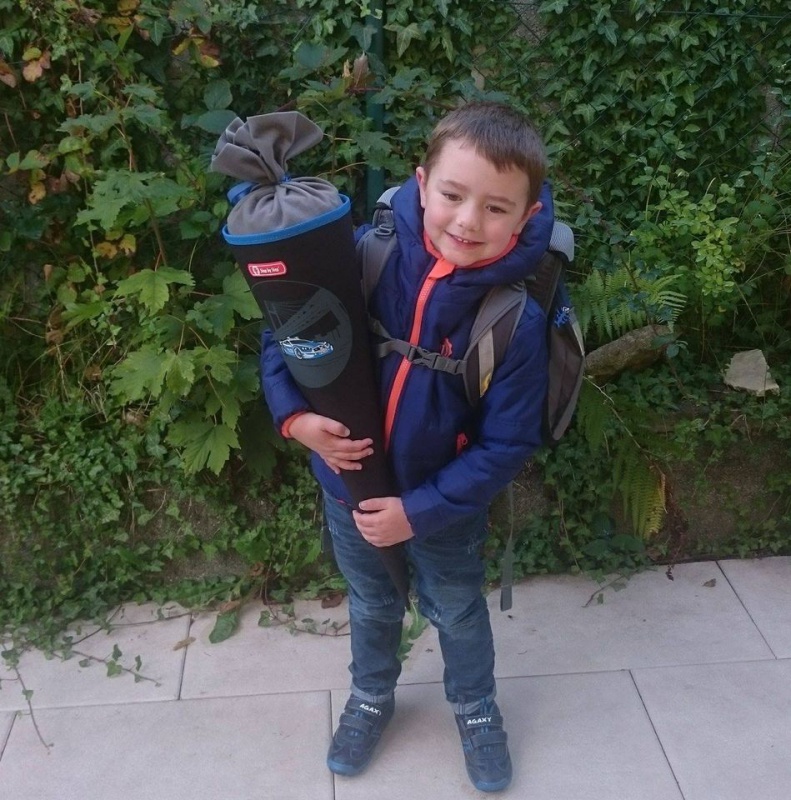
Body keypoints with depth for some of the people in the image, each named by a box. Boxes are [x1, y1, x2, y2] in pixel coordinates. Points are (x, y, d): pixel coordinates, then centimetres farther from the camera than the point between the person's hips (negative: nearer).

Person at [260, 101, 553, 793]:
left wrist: (420, 511, -21)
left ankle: (476, 709, 54)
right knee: (372, 607, 28)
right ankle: (372, 698, 57)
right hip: (350, 485, 2)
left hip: (445, 507, -2)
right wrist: (296, 415, -22)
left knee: (457, 614, 24)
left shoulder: (519, 319, -26)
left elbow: (508, 443, -19)